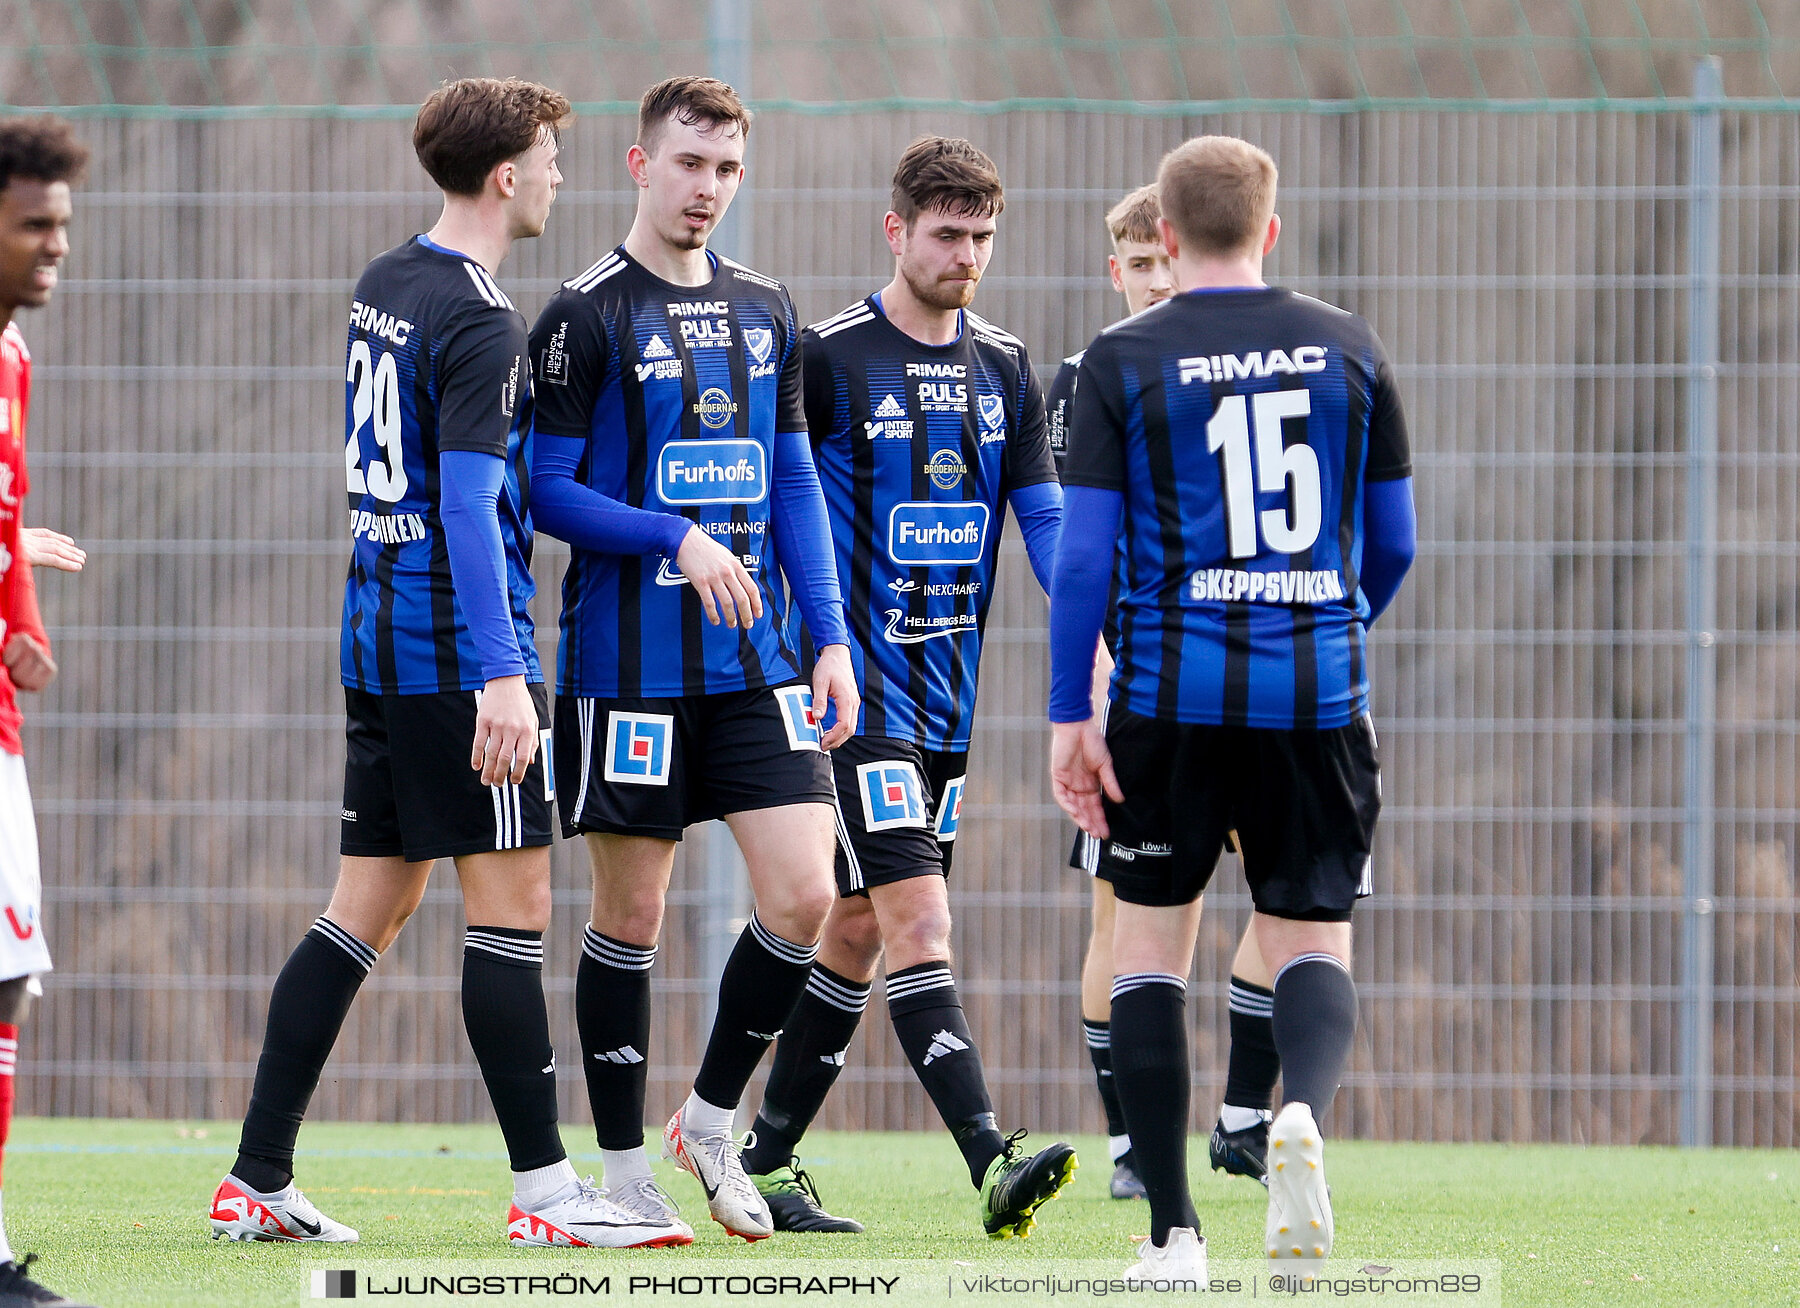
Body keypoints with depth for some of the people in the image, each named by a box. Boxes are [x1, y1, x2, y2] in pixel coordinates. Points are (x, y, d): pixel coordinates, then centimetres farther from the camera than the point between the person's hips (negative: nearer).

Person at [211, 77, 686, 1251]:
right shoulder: (479, 321, -14)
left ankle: (257, 1185, 9)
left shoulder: (383, 288, 14)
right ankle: (545, 1192, -3)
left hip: (379, 643, 9)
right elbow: (468, 505, -22)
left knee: (370, 907, 10)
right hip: (454, 653, -9)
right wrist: (501, 677, -26)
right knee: (513, 908, -4)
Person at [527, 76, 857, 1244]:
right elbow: (547, 490, -8)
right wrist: (678, 540, -19)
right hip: (629, 661, -5)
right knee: (632, 916, 2)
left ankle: (712, 1118, 14)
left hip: (755, 663, 5)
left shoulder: (765, 312, 12)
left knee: (803, 895, -5)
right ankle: (625, 1169, 13)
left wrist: (830, 635, 8)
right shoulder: (586, 316, -6)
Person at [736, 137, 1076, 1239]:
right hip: (859, 690, -7)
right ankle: (993, 1160, -25)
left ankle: (766, 1161, 18)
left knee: (858, 931, 10)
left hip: (951, 695, 7)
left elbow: (1047, 514, 8)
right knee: (917, 920, -15)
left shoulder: (1005, 369, 10)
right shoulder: (829, 357, -7)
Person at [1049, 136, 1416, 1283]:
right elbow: (1393, 544, 11)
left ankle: (1173, 1232, 6)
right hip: (1317, 696, 1)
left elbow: (1085, 554, -6)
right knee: (1314, 942, 9)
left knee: (1152, 942, 11)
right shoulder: (1351, 349, 6)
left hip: (1170, 694, -1)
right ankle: (1303, 1112, -24)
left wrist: (1070, 716, -1)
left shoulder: (1122, 360, -1)